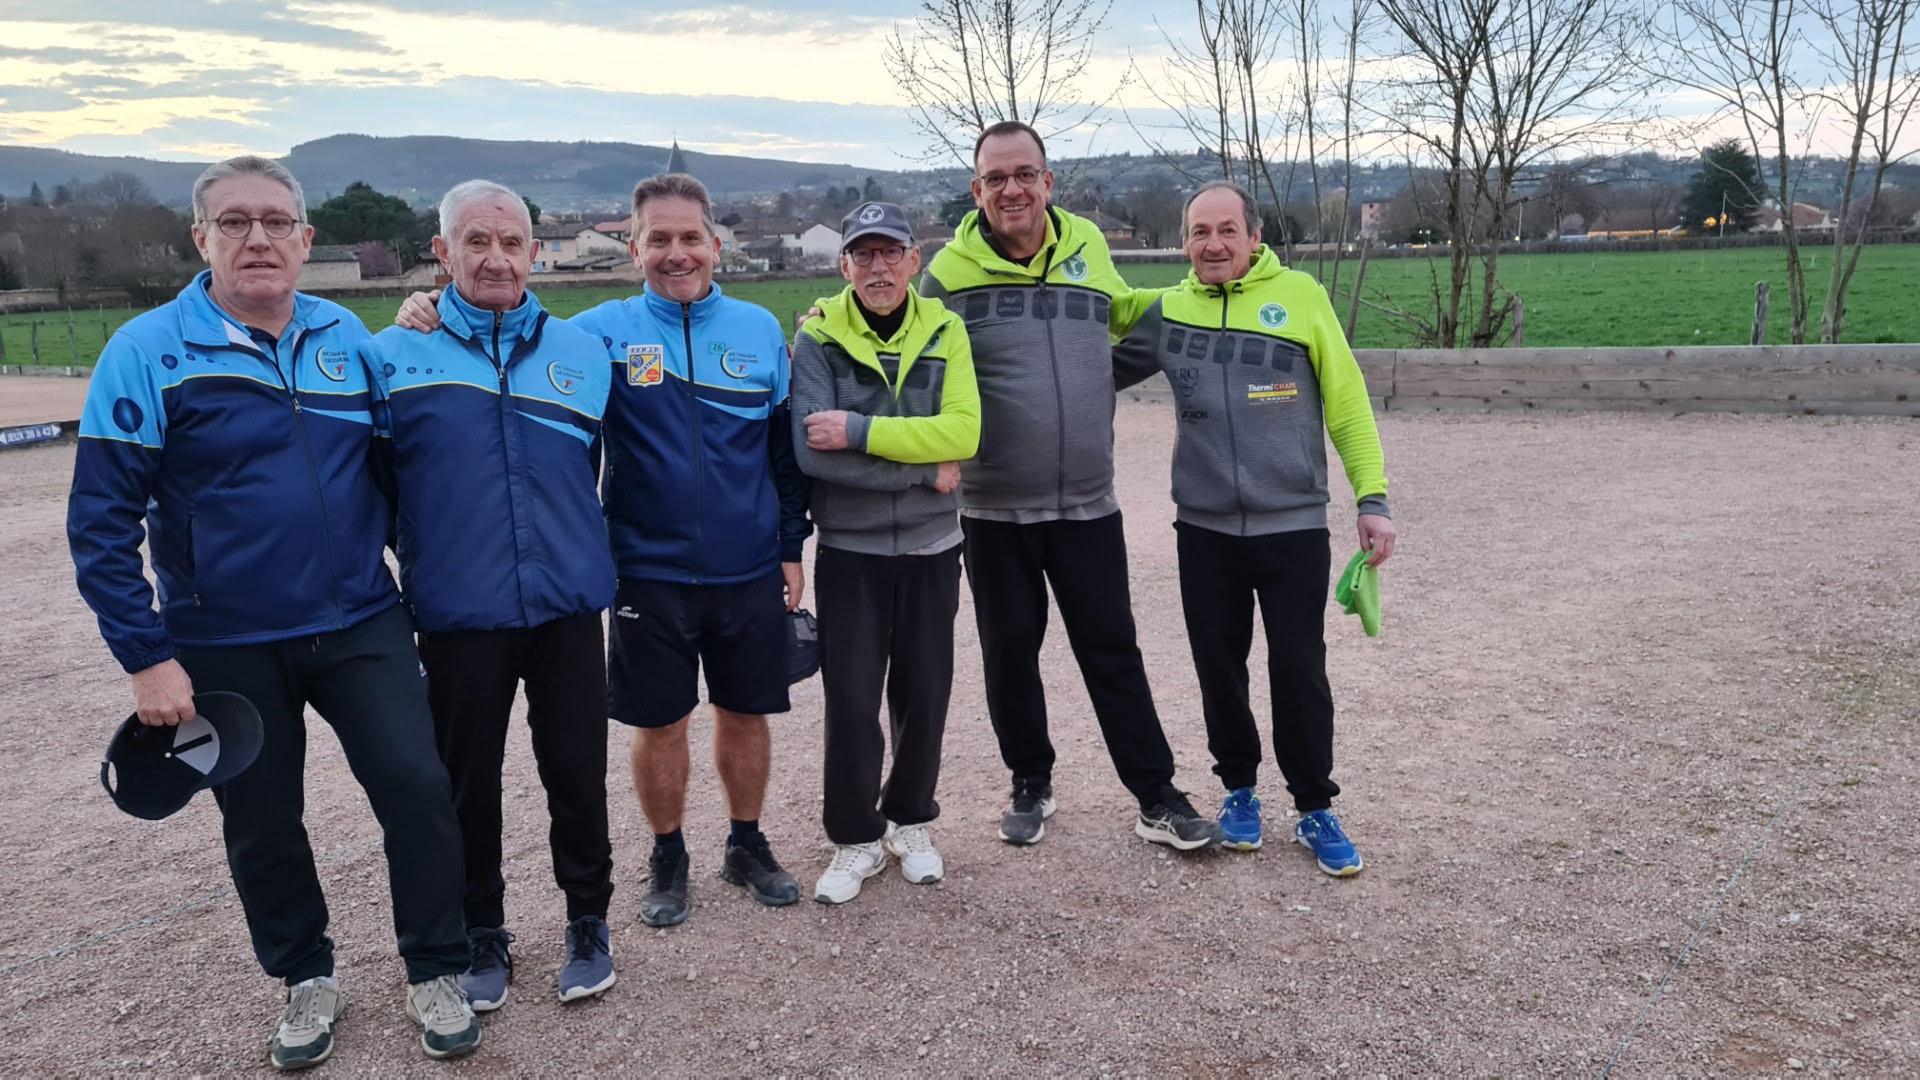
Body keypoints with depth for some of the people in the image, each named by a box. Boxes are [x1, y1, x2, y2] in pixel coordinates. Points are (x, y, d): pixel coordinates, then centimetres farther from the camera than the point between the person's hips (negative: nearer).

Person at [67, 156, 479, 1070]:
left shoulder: (347, 337, 3)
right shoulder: (147, 352, -8)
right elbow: (102, 520, -9)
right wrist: (146, 656, -11)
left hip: (361, 625, 2)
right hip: (225, 645, -1)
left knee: (417, 787, -6)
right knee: (261, 822, 11)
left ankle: (435, 975, 15)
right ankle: (306, 979, 34)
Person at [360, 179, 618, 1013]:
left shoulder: (582, 353, 7)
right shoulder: (393, 357, 0)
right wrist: (419, 557, 1)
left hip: (568, 607, 1)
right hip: (457, 616, -1)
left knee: (577, 773, 8)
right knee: (466, 782, 10)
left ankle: (588, 922, 29)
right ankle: (480, 935, 30)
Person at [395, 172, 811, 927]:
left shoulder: (759, 330, 2)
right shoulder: (604, 331, -3)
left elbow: (786, 446, 7)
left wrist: (791, 545, 6)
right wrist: (436, 319, -26)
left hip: (748, 573, 2)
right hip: (649, 573, -1)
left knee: (745, 714, 13)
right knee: (659, 724, 9)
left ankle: (747, 846, 33)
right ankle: (667, 856, 30)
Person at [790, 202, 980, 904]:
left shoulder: (944, 332, 0)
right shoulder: (818, 340, -6)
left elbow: (961, 432, -15)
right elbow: (813, 452, -19)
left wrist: (860, 431, -22)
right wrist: (926, 470, -17)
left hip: (931, 549, 2)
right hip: (849, 550, -2)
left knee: (924, 695, 11)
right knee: (850, 699, 1)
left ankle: (911, 823, 32)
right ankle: (855, 840, 20)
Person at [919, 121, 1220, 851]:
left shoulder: (1087, 245, 2)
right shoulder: (950, 270, -7)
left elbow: (1123, 313, 22)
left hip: (1087, 504, 2)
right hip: (993, 510, -1)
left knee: (1113, 652, 8)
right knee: (1010, 654, 12)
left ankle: (1158, 799, 18)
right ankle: (1031, 786, 32)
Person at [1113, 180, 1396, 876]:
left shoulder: (1299, 296, -3)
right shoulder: (1167, 312, 4)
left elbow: (1347, 404, -2)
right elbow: (1100, 369, 17)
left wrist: (1371, 498, -6)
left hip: (1294, 527, -2)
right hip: (1204, 530, 3)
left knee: (1299, 670, 1)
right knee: (1219, 667, 11)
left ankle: (1315, 809, 18)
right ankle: (1239, 788, 31)